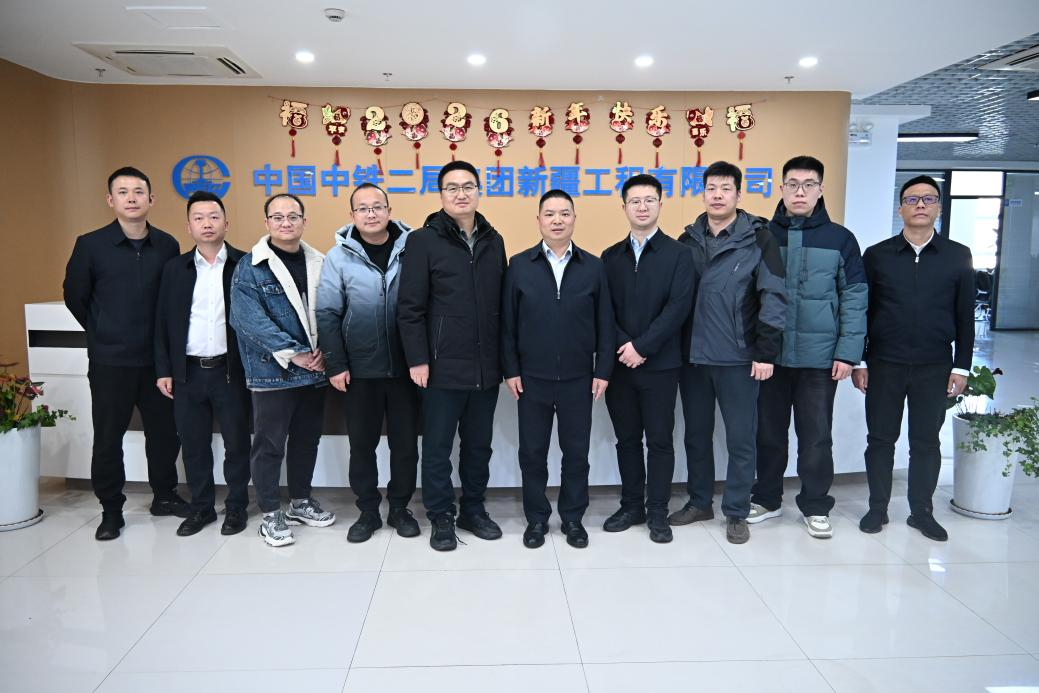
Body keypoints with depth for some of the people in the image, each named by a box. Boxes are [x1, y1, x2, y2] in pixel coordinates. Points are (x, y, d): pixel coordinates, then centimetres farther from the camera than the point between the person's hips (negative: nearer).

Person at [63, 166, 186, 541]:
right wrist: (103, 334, 8)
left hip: (157, 358, 2)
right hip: (109, 360, -2)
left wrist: (164, 339, 6)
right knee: (108, 437, 6)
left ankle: (164, 496, 29)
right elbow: (75, 296, 5)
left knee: (164, 431, 11)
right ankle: (111, 509, 21)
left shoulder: (167, 245, 0)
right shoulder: (91, 244, -5)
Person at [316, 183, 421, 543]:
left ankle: (400, 508, 27)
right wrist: (335, 364, -6)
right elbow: (327, 314, -2)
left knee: (405, 442, 10)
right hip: (360, 369, 0)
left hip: (405, 366, 0)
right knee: (362, 443, 11)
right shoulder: (339, 255, -2)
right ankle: (368, 511, 27)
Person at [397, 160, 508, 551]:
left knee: (479, 444, 15)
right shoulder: (424, 241, -4)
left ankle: (473, 510, 30)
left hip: (486, 367, 4)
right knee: (438, 446, 7)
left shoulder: (493, 241, 9)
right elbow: (410, 307, -7)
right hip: (443, 367, -4)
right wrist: (417, 359, -11)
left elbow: (502, 304, 12)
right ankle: (441, 517, 22)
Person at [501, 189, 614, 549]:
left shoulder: (593, 266, 2)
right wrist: (511, 370, -3)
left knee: (576, 452, 10)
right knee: (532, 452, 9)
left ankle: (573, 518, 26)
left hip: (578, 379, 0)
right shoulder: (519, 265, 0)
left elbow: (605, 324, 3)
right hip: (532, 379, 0)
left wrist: (603, 370, -1)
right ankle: (536, 518, 25)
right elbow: (508, 324, 1)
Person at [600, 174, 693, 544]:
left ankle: (657, 512, 17)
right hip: (620, 362, 3)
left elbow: (678, 307, -11)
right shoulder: (611, 256, 9)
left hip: (660, 363, -3)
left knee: (660, 440, 4)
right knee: (627, 438, 11)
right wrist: (622, 345, -11)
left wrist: (642, 346, -15)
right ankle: (631, 506, 24)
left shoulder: (678, 253, -1)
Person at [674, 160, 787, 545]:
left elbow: (774, 297, -9)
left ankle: (736, 513, 20)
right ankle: (699, 502, 30)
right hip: (693, 356, 4)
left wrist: (766, 353, -13)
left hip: (738, 358, -4)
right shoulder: (689, 240, 8)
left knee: (741, 438, 5)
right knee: (696, 435, 14)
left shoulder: (758, 239, -5)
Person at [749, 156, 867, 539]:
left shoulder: (840, 238, 1)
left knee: (816, 436, 7)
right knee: (768, 432, 12)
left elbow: (854, 298, 0)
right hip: (769, 354, 1)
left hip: (819, 356, -1)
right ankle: (766, 499, 27)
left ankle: (815, 506, 23)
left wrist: (847, 353, -6)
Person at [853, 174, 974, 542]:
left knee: (927, 441, 9)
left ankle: (921, 511, 23)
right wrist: (858, 361, -1)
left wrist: (961, 367, 1)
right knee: (880, 438, 7)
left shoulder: (958, 256, 4)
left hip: (935, 366, 1)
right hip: (884, 364, 0)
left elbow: (965, 316, 5)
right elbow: (861, 312, 3)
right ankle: (878, 508, 20)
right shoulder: (877, 255, 2)